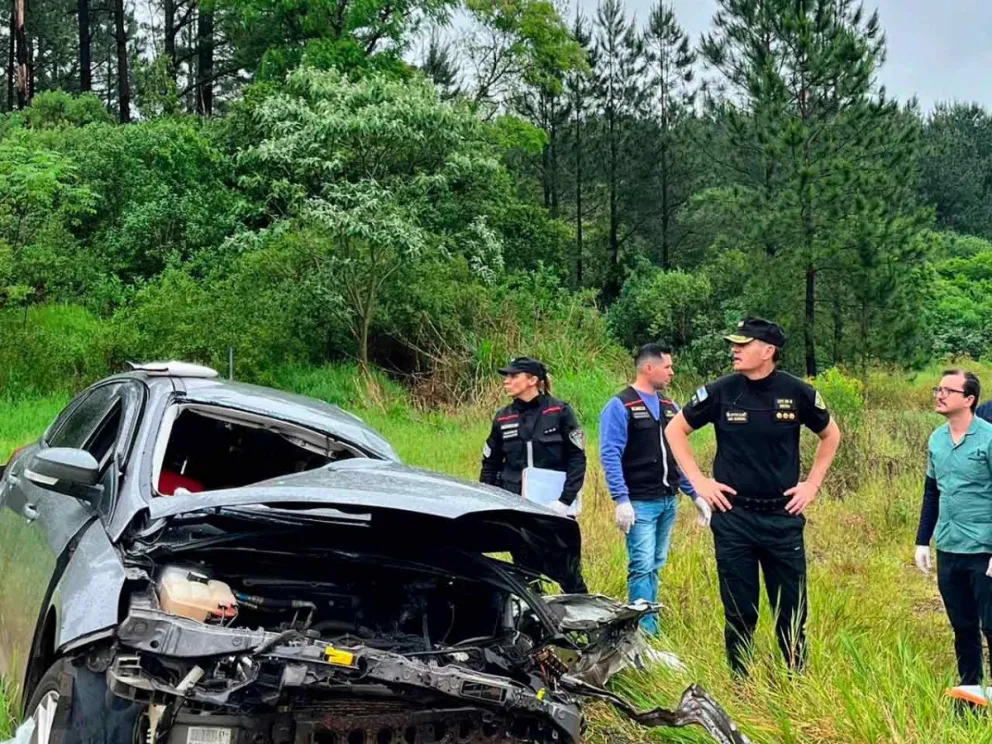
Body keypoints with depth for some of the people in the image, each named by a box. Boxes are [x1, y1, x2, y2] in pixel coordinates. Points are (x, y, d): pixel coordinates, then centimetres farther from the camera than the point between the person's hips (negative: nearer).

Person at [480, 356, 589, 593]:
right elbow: (490, 465, 13)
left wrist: (565, 500, -13)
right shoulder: (503, 418, 6)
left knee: (568, 570, 0)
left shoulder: (559, 411, -5)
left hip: (554, 509, -3)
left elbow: (577, 459, -6)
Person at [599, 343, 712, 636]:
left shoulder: (669, 407, 14)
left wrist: (696, 494, 13)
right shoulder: (620, 406, -8)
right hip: (640, 503, -7)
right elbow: (610, 455, -14)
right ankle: (646, 632, -5)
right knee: (642, 567, -9)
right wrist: (621, 499, -21)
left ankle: (650, 625, 20)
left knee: (655, 567, 12)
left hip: (668, 502, 7)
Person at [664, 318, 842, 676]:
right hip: (733, 516, 0)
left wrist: (812, 484, 6)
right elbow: (675, 430, 7)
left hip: (783, 516, 0)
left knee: (792, 613, 7)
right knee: (739, 613, 7)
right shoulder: (721, 391, -5)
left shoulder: (798, 393, -3)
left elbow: (830, 435, 14)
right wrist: (698, 481, 0)